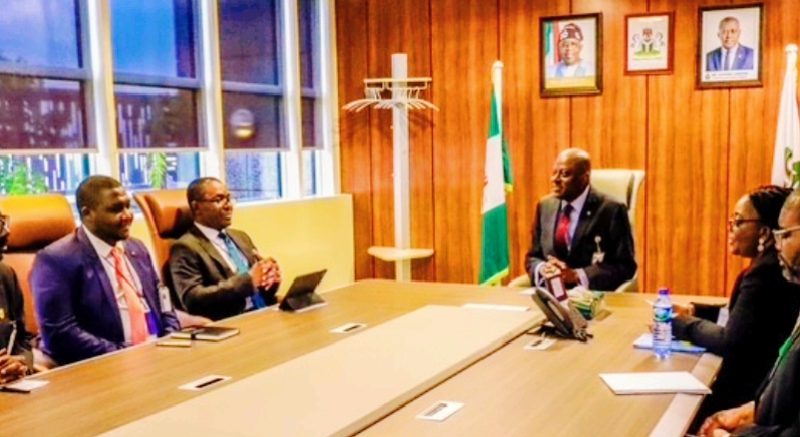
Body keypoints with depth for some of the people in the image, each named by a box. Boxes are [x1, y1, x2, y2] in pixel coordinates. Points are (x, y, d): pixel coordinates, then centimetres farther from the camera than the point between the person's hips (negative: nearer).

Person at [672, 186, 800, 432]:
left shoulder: (767, 271, -24)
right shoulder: (773, 265, 6)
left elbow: (730, 342, -21)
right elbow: (740, 315, 14)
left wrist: (682, 324, -8)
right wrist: (695, 313, 3)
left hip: (751, 391, -8)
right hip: (763, 378, 8)